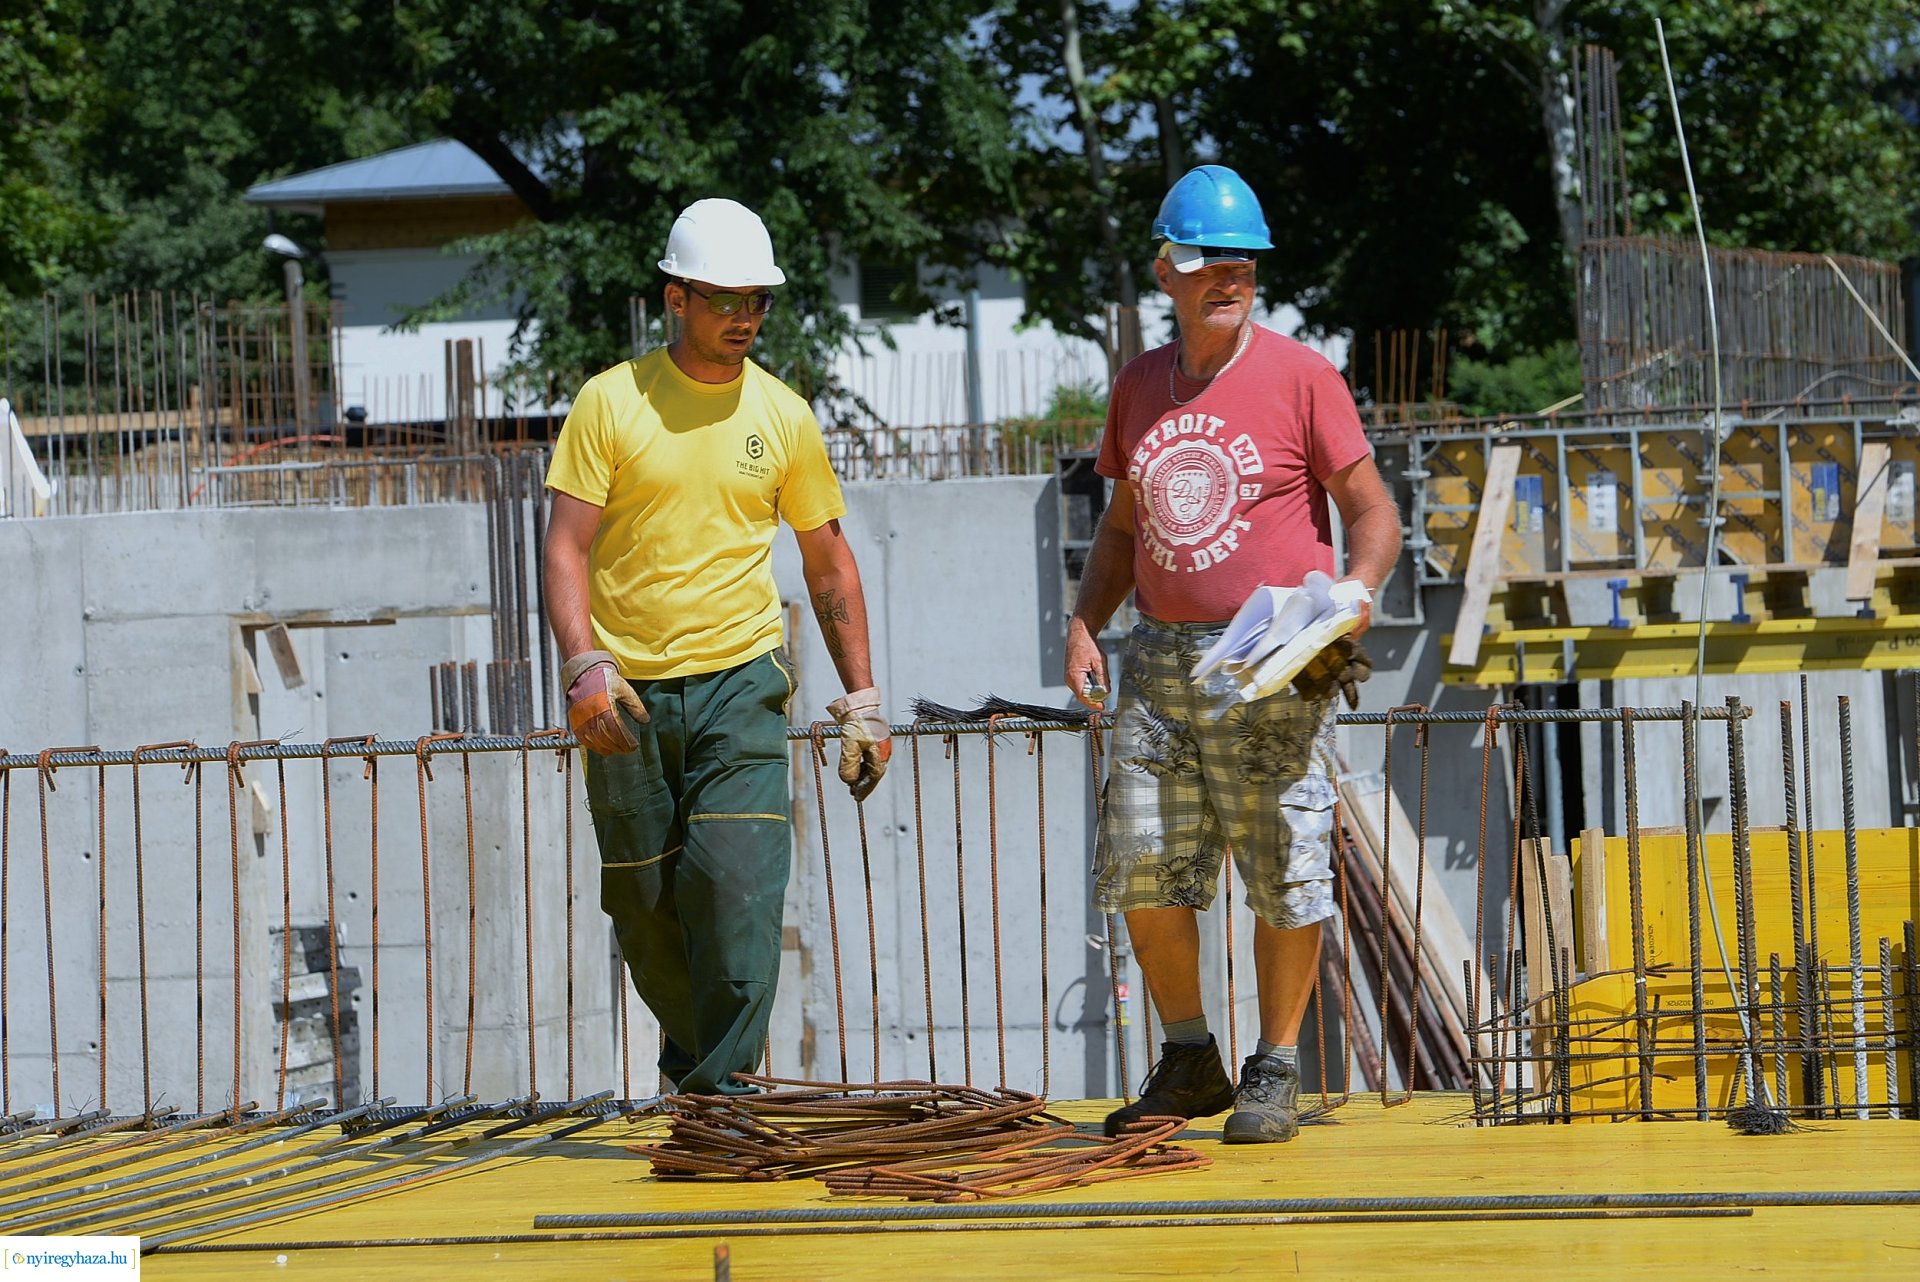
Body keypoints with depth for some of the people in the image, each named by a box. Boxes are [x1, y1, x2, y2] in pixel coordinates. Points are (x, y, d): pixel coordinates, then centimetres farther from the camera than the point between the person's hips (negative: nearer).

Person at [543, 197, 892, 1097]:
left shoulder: (782, 415, 6)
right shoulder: (611, 402, -1)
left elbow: (829, 564, 14)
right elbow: (567, 546, -5)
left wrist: (861, 702, 10)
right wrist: (584, 665, -21)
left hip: (738, 684, 0)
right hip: (627, 692, 0)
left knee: (738, 885, -16)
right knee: (643, 905, 6)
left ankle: (722, 1080, -12)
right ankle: (690, 1055, 29)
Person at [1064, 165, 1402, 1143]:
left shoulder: (1300, 376, -2)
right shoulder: (1140, 385, 13)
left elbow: (1372, 510, 0)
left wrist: (1353, 595, -19)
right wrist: (1085, 621, 8)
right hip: (1161, 659, 5)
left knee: (1284, 876, -3)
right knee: (1143, 868, 3)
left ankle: (1275, 1071, 9)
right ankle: (1188, 1061, 18)